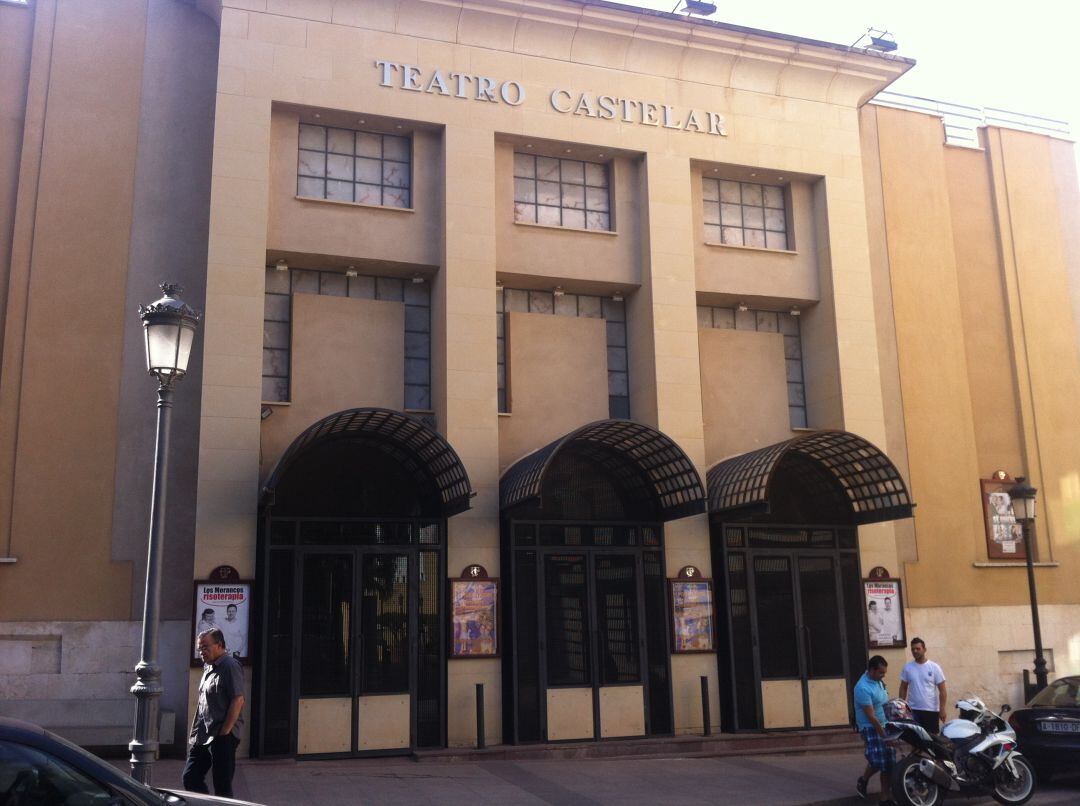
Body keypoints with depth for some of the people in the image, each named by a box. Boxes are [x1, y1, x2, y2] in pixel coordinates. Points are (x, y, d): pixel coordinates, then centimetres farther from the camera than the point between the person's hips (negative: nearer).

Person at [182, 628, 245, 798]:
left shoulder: (230, 666, -13)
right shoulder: (208, 666, 15)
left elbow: (238, 701, -19)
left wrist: (224, 732, -19)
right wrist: (195, 732, 15)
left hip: (222, 738, -9)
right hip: (202, 736, 9)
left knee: (222, 786, -2)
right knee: (190, 778, 10)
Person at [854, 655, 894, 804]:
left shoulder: (879, 680, 4)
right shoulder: (863, 688, -22)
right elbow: (871, 716, -21)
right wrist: (884, 735, -20)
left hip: (884, 726, 8)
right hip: (871, 728, -8)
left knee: (888, 764, 6)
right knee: (877, 761, -17)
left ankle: (885, 797, 15)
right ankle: (863, 780, 12)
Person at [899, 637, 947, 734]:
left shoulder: (934, 667, -4)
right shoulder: (907, 667, 2)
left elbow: (942, 691, -4)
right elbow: (903, 688, 9)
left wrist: (942, 709, -10)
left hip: (931, 710, -2)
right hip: (913, 710, 2)